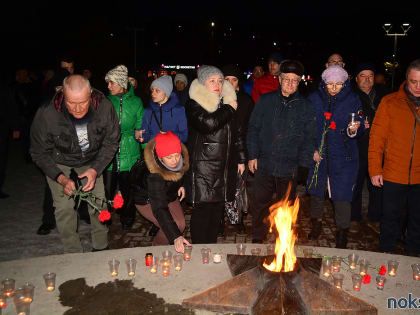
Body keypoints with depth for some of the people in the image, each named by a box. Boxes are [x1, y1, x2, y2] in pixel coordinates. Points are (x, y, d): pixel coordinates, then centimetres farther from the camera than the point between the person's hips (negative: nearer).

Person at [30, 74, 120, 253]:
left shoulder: (104, 107, -26)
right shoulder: (46, 115, -31)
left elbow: (111, 142, -11)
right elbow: (39, 154, -16)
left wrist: (95, 170, -21)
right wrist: (61, 178, -27)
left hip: (92, 162, 2)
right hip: (59, 165, -1)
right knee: (64, 207, -9)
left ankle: (101, 248, 19)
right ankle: (74, 255, 10)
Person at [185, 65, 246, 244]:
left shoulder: (227, 103, 16)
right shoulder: (194, 104, -5)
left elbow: (237, 133, 21)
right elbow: (207, 124, -25)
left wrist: (241, 159, 18)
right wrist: (228, 109, -13)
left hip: (224, 167, 6)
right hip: (203, 168, -6)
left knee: (218, 209, 13)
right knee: (202, 210, -3)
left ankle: (212, 246, 26)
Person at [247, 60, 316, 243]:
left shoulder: (305, 106, 4)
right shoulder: (265, 101, 4)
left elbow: (308, 138, 6)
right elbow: (253, 128, 6)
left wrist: (303, 164, -3)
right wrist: (253, 155, 0)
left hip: (289, 168, 0)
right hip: (264, 165, 0)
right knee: (260, 205, 8)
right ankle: (258, 239, 25)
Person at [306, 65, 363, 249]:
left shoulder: (353, 100, -2)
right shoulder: (314, 99, 1)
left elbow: (359, 127, 0)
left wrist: (353, 130, -23)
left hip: (343, 157, -2)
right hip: (317, 154, 2)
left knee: (342, 195, -3)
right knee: (316, 191, 15)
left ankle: (342, 232, 16)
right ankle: (316, 224, 37)